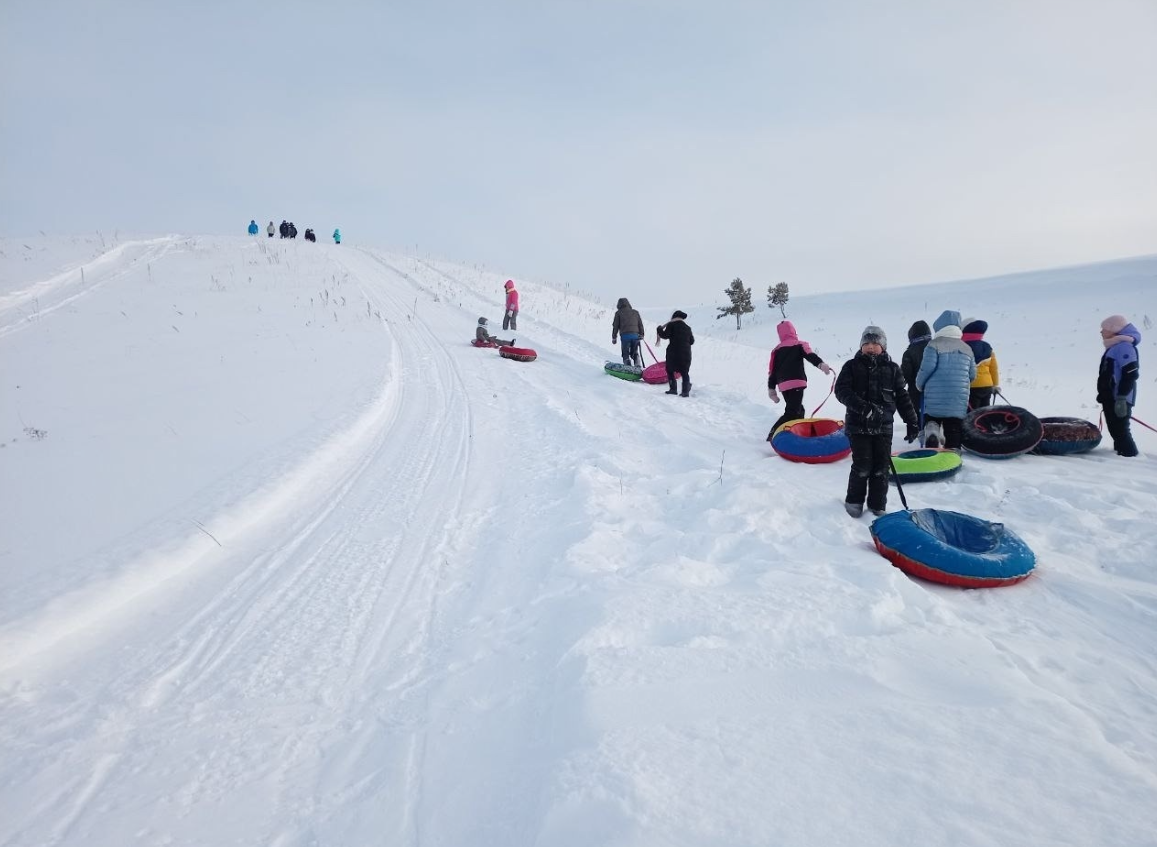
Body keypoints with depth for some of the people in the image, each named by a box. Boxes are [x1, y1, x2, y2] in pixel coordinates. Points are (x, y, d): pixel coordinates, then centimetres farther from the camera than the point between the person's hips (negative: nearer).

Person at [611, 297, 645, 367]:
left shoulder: (618, 313, 9)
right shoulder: (635, 312, 18)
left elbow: (615, 326, 8)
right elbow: (640, 324, 18)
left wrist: (614, 337, 13)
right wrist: (641, 334, 25)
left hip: (625, 335, -3)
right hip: (635, 335, 3)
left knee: (625, 353, 4)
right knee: (634, 352, 17)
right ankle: (638, 365, -2)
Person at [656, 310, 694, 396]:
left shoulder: (671, 325, -1)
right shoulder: (687, 328, 15)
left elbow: (665, 335, -10)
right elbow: (692, 341, 17)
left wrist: (659, 329, 7)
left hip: (673, 352, -4)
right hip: (686, 353, 4)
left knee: (670, 370, 10)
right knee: (685, 373, 9)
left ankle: (673, 389, 3)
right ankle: (685, 391, 0)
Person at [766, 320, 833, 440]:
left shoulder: (777, 349, 17)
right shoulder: (800, 345, 6)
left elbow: (772, 370, 14)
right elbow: (810, 354, -14)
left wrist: (771, 389, 17)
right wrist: (821, 364, -30)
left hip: (783, 385, 6)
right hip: (796, 383, -6)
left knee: (798, 410, 20)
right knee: (792, 413, -9)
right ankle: (774, 433, -22)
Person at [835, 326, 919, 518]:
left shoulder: (892, 369, 7)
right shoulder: (852, 366, 0)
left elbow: (902, 397, 10)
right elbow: (841, 390, -11)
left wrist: (912, 422, 7)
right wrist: (862, 406, -26)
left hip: (883, 426, 3)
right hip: (858, 425, -3)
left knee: (881, 467, 5)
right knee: (863, 466, -5)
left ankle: (877, 506, 18)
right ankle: (854, 502, 15)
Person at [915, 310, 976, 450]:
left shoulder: (934, 345, -4)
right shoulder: (967, 348, 12)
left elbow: (927, 367, -14)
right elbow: (972, 374, 14)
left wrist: (920, 384, 3)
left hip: (936, 396, -3)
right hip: (959, 399, 3)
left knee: (931, 419, 12)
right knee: (954, 431, 7)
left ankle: (931, 429, -20)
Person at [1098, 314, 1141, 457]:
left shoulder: (1124, 346, -14)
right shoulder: (1114, 347, 18)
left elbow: (1131, 374, -22)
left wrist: (1121, 397, -24)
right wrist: (1104, 396, 24)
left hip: (1119, 400, -10)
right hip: (1111, 398, 10)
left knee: (1120, 430, -9)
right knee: (1116, 430, 16)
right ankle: (1123, 452, 24)